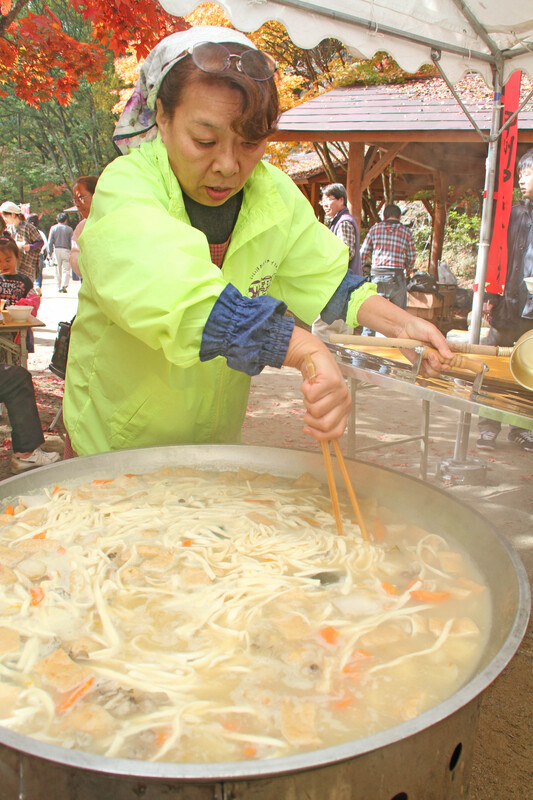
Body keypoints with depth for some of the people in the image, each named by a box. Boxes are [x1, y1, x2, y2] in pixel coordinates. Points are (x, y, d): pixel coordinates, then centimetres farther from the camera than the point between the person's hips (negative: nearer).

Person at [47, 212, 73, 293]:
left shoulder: (53, 228, 4)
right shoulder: (69, 229, 2)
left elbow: (50, 242, 1)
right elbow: (72, 242, 0)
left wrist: (49, 253, 5)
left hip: (56, 250, 2)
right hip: (66, 250, -1)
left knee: (58, 270, 9)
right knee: (66, 269, 0)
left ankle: (59, 287, 12)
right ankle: (64, 285, -16)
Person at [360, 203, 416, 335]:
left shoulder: (375, 228, 7)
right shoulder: (406, 232, 7)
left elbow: (363, 253, 6)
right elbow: (411, 258, 10)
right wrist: (406, 272, 29)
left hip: (377, 275, 0)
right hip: (397, 276, 0)